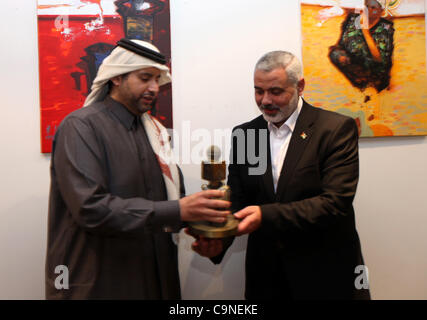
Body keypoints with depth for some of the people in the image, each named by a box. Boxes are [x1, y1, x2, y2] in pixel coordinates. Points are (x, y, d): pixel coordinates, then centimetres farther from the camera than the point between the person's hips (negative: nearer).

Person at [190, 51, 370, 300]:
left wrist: (266, 215, -31)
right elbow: (237, 201, 1)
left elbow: (335, 203, -20)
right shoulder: (243, 134, 1)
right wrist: (218, 241, -18)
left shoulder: (337, 128, -12)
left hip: (325, 276, -3)